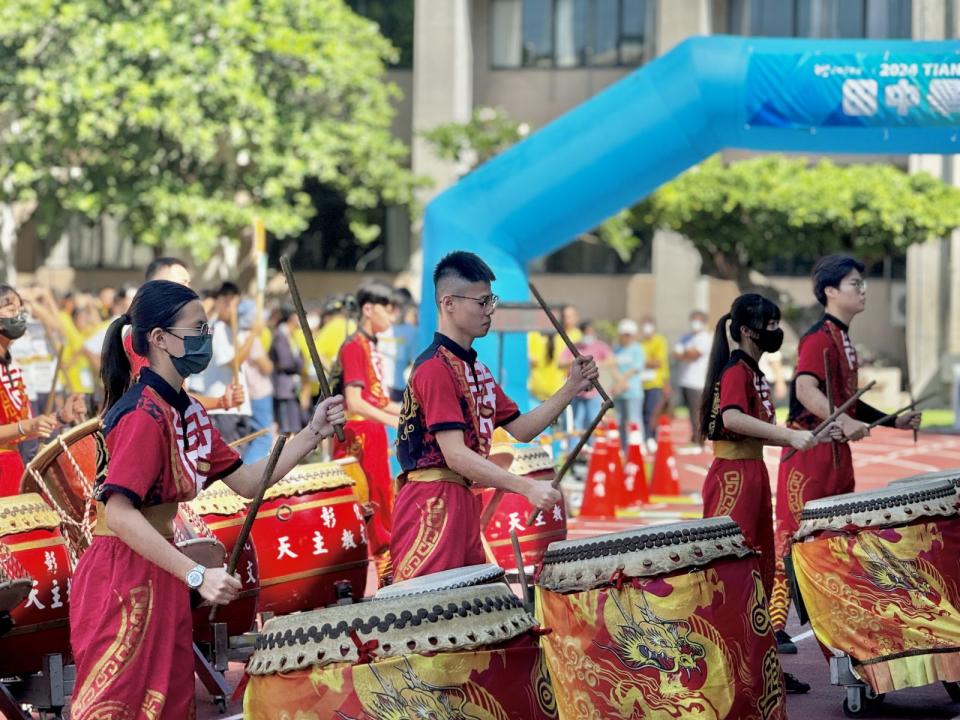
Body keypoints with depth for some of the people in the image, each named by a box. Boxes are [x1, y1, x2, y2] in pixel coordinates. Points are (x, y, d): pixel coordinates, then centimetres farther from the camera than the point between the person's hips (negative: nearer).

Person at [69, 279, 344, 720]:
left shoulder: (187, 412, 11)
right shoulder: (145, 415, -18)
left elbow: (247, 482, 12)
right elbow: (119, 514, -27)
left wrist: (313, 433, 2)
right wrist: (198, 575, -30)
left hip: (159, 576, 9)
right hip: (121, 579, -9)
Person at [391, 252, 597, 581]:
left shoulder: (476, 369, 16)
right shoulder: (434, 368, -14)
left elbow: (521, 429, 18)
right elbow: (455, 455, -22)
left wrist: (571, 388, 7)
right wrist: (528, 488, -26)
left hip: (463, 502, 10)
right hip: (431, 503, -10)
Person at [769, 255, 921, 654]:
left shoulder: (843, 339, 16)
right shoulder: (819, 337, -14)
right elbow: (806, 389, -30)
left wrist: (893, 421, 18)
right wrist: (843, 422, -43)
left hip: (836, 450, 10)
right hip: (809, 450, -10)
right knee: (795, 538, -8)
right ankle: (774, 626, -7)